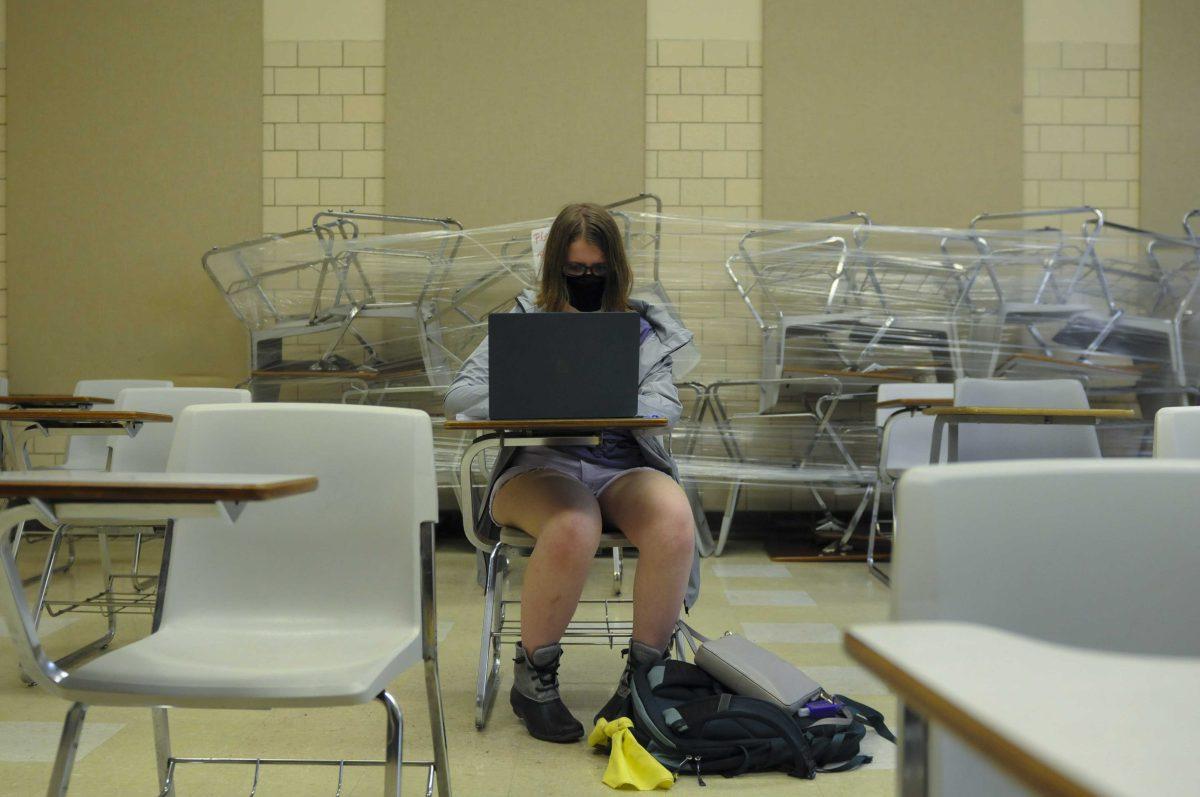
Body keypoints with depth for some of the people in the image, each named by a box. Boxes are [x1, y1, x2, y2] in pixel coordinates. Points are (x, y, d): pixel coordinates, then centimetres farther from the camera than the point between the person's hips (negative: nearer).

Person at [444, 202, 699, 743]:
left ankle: (642, 675, -16)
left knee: (675, 521, -33)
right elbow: (458, 395, 4)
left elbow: (666, 403, 2)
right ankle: (533, 678, -15)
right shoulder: (524, 323, 12)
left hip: (622, 467, 2)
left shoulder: (641, 329, 17)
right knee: (573, 526, -38)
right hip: (538, 465, -2)